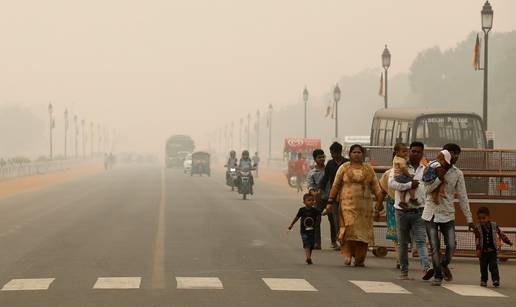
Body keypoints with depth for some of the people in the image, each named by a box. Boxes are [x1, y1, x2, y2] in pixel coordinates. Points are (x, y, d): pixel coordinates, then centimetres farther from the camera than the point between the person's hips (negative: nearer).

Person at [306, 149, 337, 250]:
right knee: (316, 220, -7)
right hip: (318, 200, -1)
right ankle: (317, 242, -5)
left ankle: (334, 241, 11)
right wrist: (313, 193, -28)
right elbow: (310, 185, -7)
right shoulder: (311, 173, 4)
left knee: (332, 220, 1)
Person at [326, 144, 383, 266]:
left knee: (362, 231, -1)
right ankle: (347, 254, -7)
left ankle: (360, 259, 6)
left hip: (364, 205, 2)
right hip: (348, 204, -2)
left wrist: (379, 201, -3)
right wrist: (330, 201, -1)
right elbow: (335, 186, 5)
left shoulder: (368, 170, 11)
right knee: (349, 228, -17)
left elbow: (376, 187, 8)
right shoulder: (344, 168, 6)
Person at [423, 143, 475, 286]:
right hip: (431, 214, -2)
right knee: (435, 247, -4)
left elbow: (462, 197, 7)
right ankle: (438, 275, 8)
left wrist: (469, 218, 5)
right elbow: (428, 189, -11)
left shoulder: (457, 174, 3)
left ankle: (444, 265, 25)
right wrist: (441, 176, -20)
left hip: (448, 214, 2)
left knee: (451, 246, -5)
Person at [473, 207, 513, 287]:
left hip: (493, 250, 0)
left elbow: (501, 234, 13)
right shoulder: (477, 227, -5)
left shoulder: (494, 225, 1)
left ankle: (496, 280, -10)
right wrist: (478, 249, -22)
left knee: (493, 266, -8)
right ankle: (483, 280, 19)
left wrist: (508, 242, 18)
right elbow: (477, 239, -11)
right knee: (483, 267, 8)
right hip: (483, 251, 0)